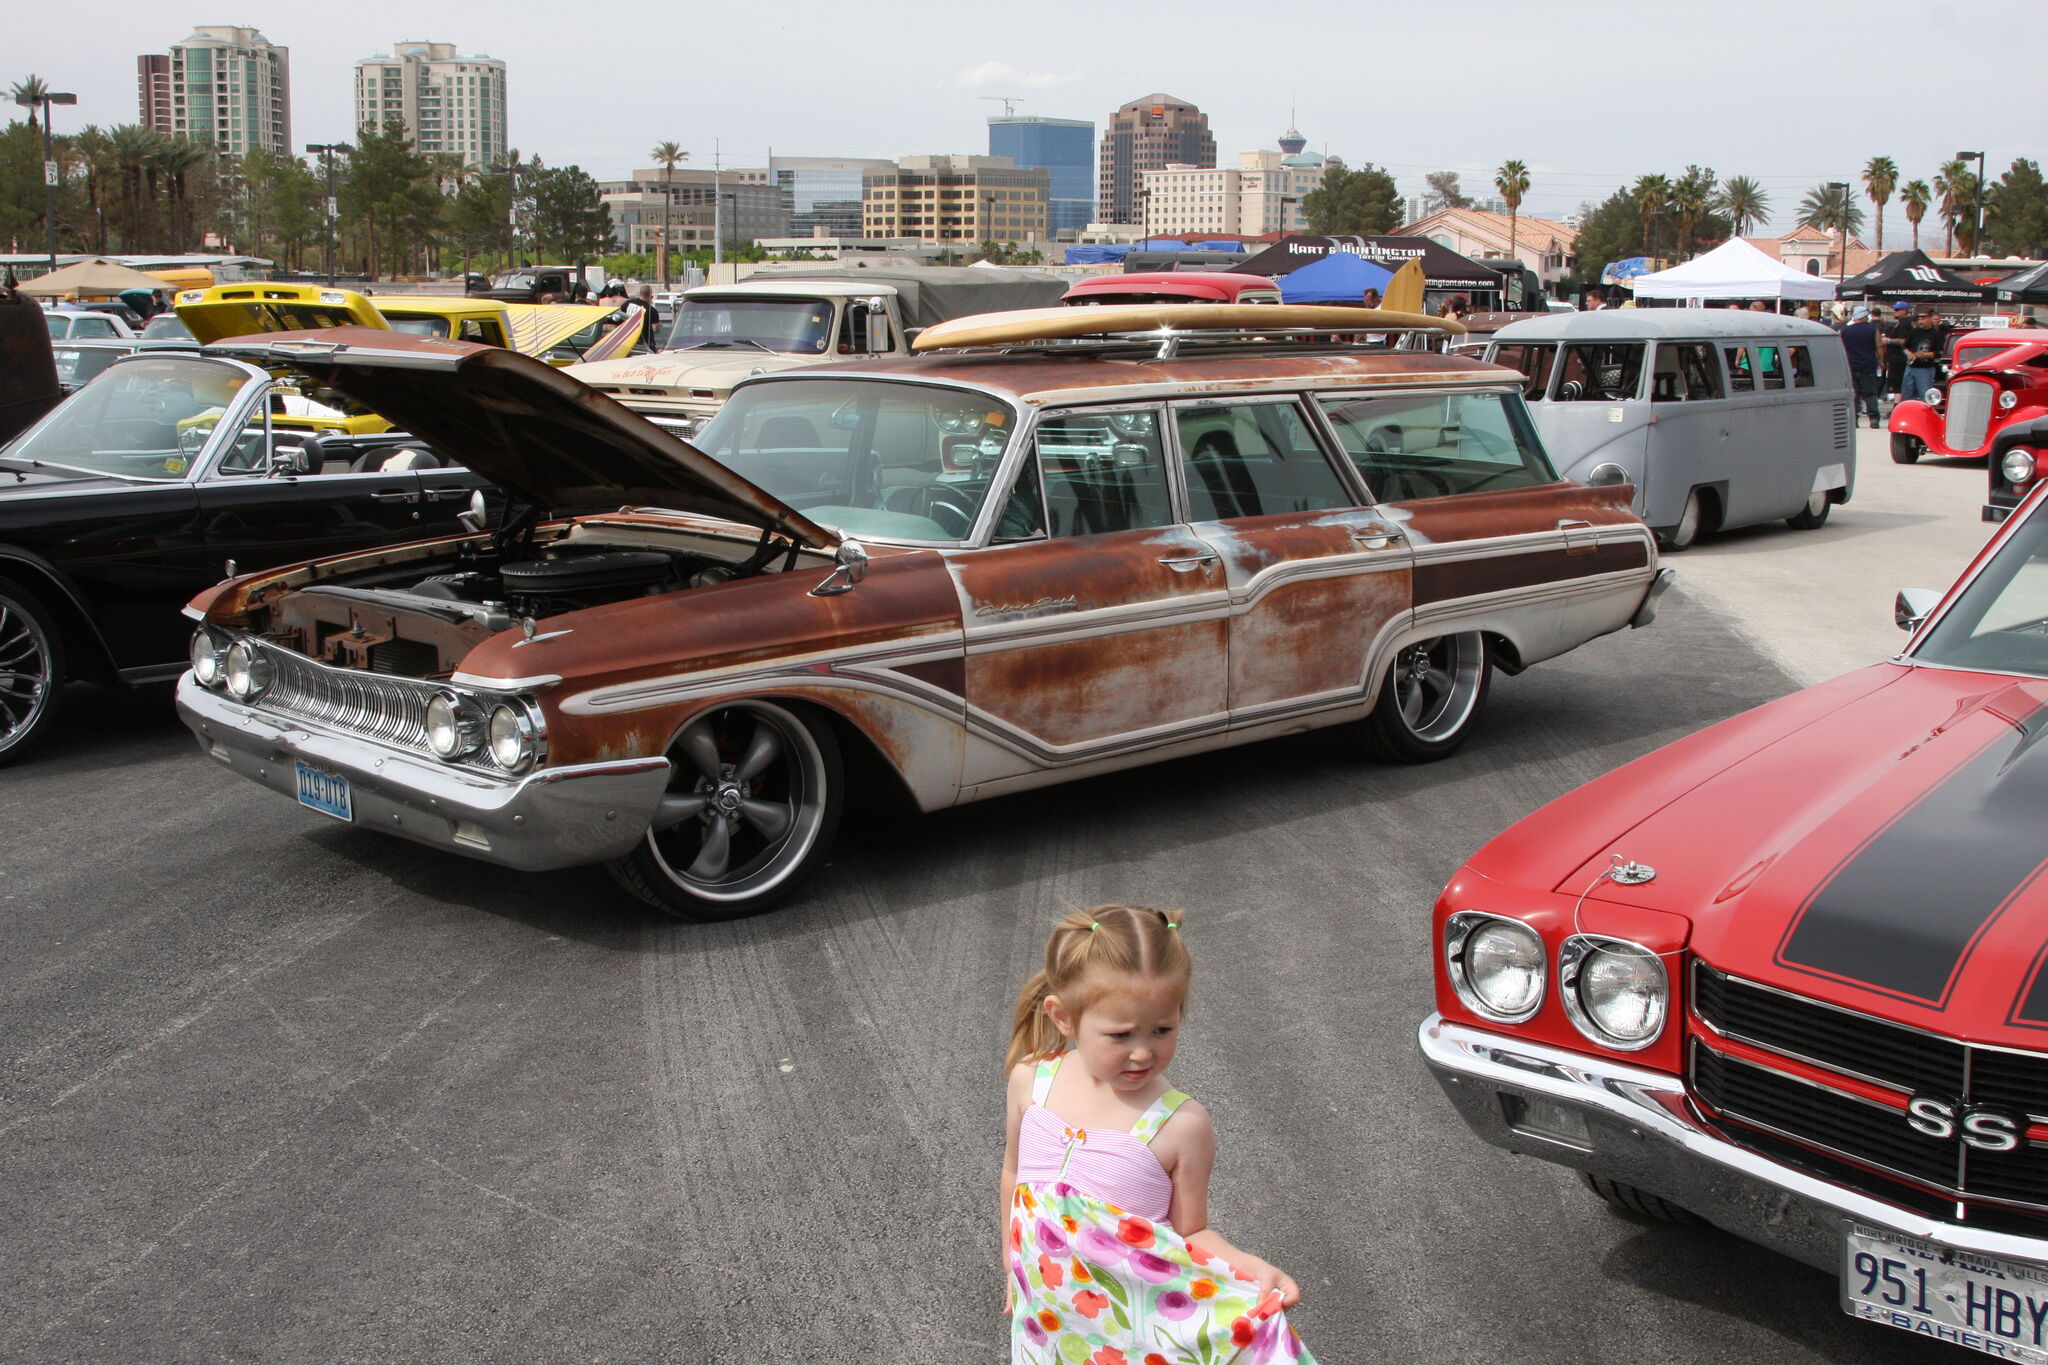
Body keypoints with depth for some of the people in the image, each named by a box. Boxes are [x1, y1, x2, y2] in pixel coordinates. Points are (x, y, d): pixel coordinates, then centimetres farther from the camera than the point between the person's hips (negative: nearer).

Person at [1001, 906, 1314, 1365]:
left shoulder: (1181, 1125, -21)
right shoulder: (1032, 1081, -11)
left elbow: (1190, 1233, -10)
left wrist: (1252, 1268, -27)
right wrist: (1012, 1265, 18)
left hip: (1133, 1318, -3)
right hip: (1044, 1306, 3)